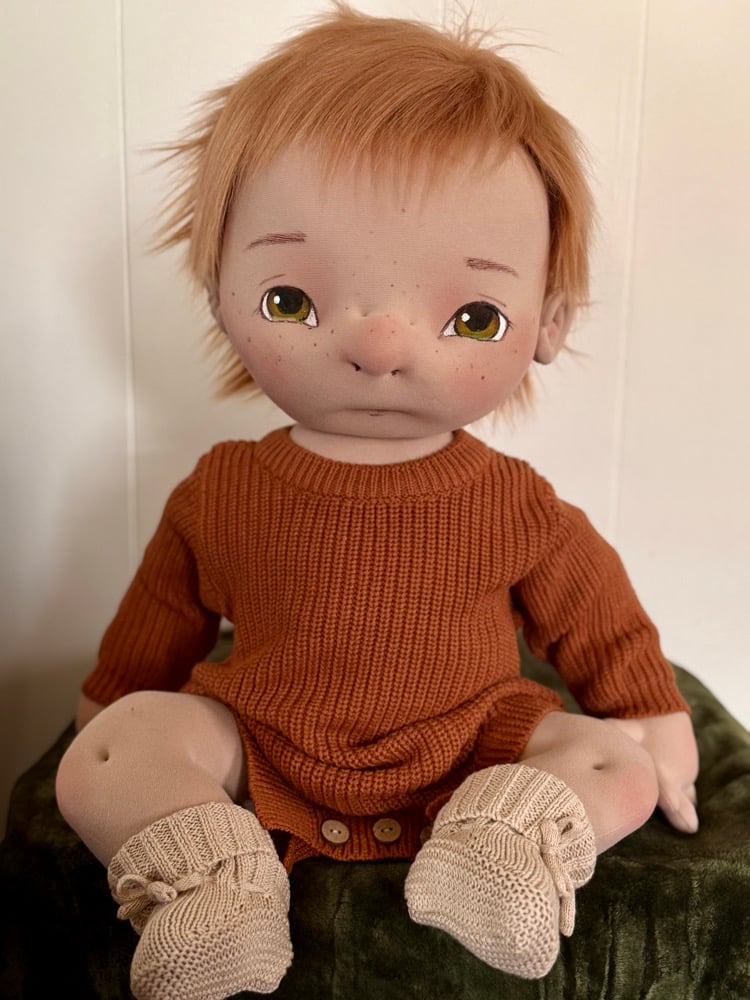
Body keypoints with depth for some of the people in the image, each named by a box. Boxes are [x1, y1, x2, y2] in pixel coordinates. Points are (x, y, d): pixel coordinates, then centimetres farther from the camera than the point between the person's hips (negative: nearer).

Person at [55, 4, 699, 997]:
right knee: (112, 751, -18)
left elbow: (595, 610, 2)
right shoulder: (220, 492, -9)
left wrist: (657, 724, 11)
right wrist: (116, 711, 20)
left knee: (618, 765, -15)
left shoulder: (514, 506, -13)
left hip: (467, 747, 0)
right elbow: (160, 617, 8)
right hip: (259, 750, 1)